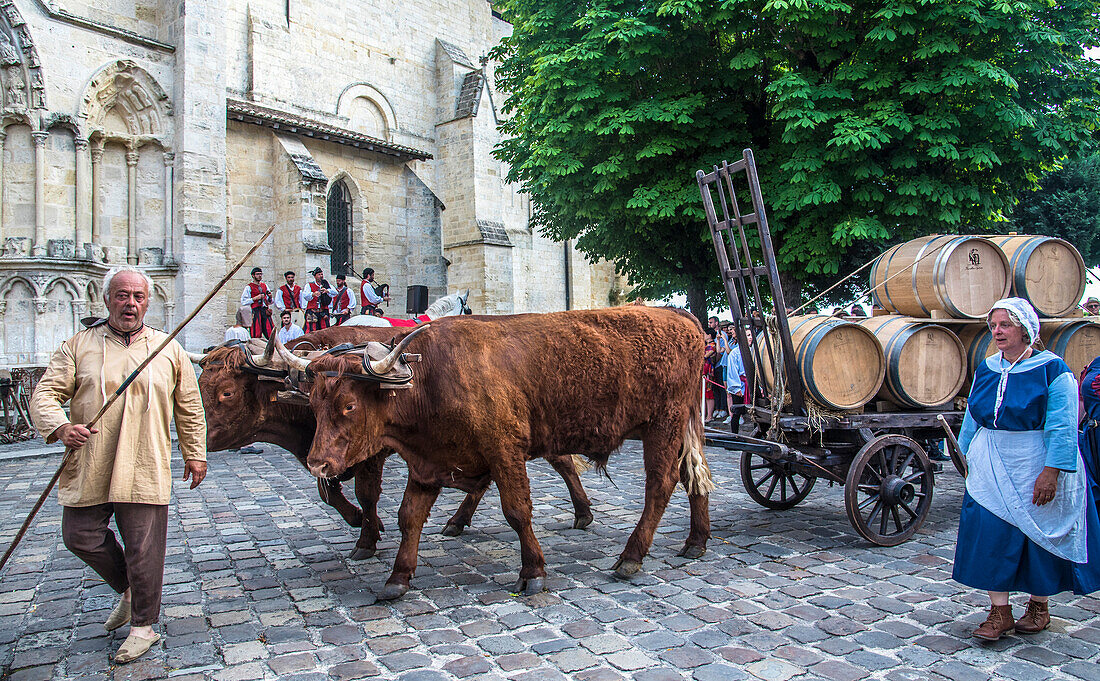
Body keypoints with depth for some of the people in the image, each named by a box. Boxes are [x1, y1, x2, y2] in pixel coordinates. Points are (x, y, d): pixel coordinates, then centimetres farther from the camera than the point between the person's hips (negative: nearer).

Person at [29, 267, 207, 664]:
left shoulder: (169, 350, 7)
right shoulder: (79, 346, 5)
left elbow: (190, 407, 12)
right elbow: (45, 394, 0)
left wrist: (195, 453, 10)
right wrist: (60, 426, -20)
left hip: (145, 471, -1)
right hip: (88, 468, 2)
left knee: (143, 549, 2)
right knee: (80, 537, 7)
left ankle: (143, 625, 21)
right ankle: (128, 591, 34)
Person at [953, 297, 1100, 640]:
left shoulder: (1052, 370, -9)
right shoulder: (986, 370, 6)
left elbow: (1062, 428, -13)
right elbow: (973, 419, 15)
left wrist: (1051, 472, -18)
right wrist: (969, 457, 16)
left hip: (1036, 469, -4)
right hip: (991, 469, 4)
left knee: (1040, 536, 9)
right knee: (990, 534, -2)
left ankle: (1039, 606, 29)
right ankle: (999, 611, 7)